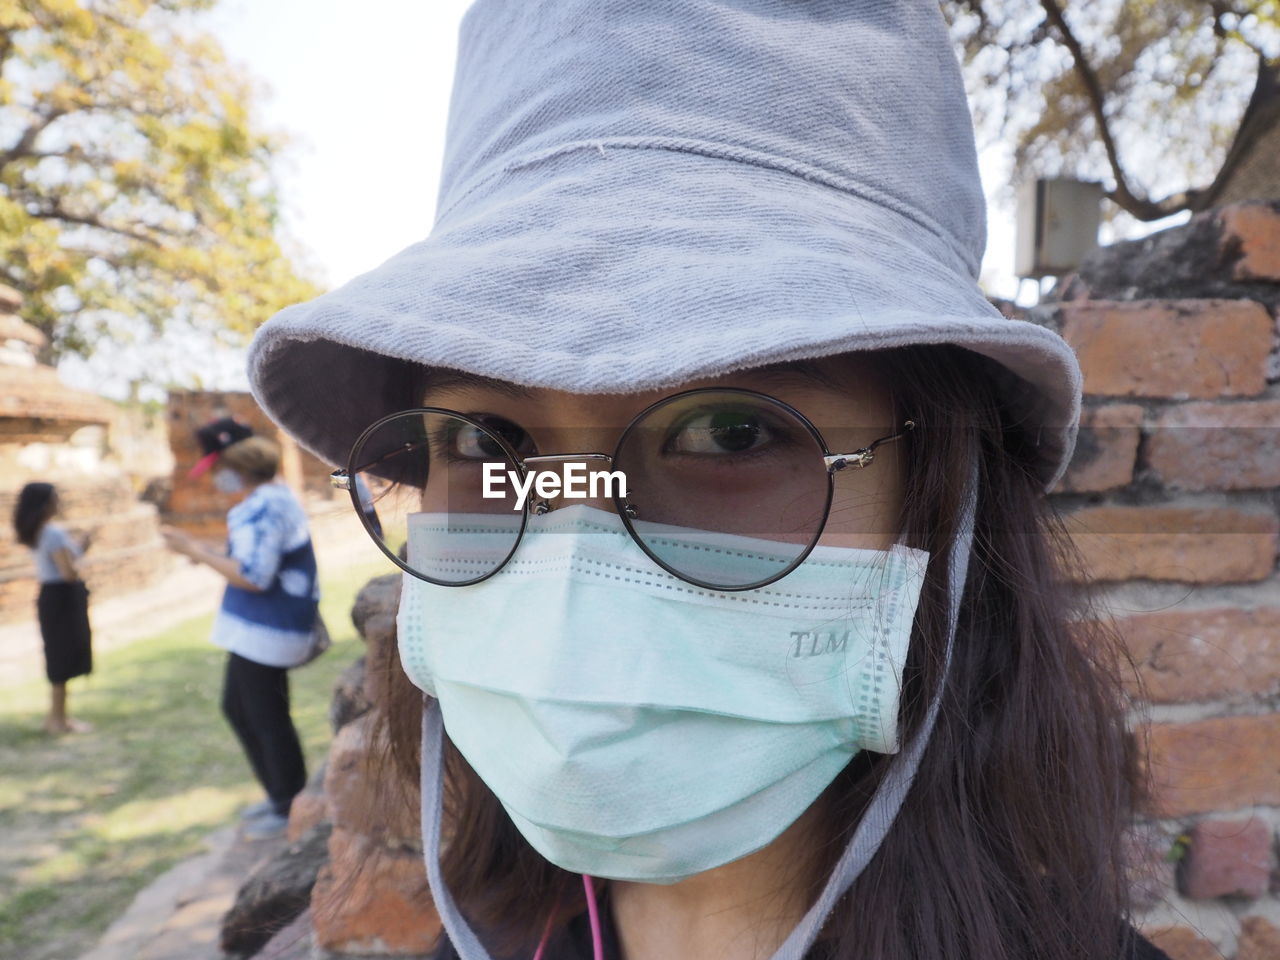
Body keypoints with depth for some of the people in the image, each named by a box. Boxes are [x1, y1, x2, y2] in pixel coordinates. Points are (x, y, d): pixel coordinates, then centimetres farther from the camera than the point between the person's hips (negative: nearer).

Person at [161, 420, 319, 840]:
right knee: (238, 709, 22)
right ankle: (279, 794, 36)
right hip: (255, 629, 11)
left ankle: (291, 809, 23)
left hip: (264, 632, -11)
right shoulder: (269, 499, 10)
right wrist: (209, 552, 7)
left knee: (268, 720, 4)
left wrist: (198, 551, -17)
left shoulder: (266, 507, -22)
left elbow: (253, 576, -26)